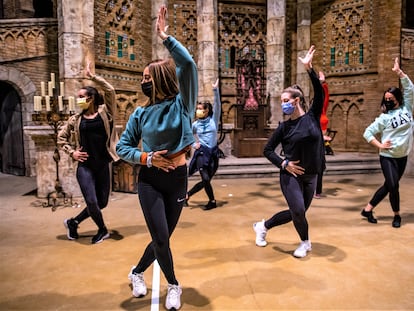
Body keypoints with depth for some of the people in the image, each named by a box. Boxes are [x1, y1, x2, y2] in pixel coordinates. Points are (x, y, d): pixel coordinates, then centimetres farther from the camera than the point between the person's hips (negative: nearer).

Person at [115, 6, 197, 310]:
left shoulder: (181, 103, -6)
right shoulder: (141, 114, -2)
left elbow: (188, 65, -20)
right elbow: (122, 147, 3)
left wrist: (166, 37, -18)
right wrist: (147, 158, -13)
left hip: (178, 179, 1)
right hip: (149, 181, 0)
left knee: (163, 237, 12)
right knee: (160, 238, -2)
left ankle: (138, 272, 41)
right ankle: (174, 286, 25)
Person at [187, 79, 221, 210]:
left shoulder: (214, 119, 2)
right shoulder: (195, 124, 4)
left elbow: (217, 105, -10)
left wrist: (215, 90, -19)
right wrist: (193, 144, -1)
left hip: (213, 153, 2)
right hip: (201, 153, -1)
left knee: (206, 180, 7)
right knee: (205, 179, -12)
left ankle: (188, 194, 28)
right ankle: (212, 201, 9)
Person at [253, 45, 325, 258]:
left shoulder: (312, 117, -1)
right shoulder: (284, 127, -4)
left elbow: (319, 93, -15)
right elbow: (267, 149, 1)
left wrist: (309, 68, -23)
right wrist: (283, 163, -13)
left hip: (310, 176, 3)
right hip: (291, 175, -3)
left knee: (295, 213, 11)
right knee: (298, 211, -14)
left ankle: (263, 226, 33)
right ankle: (305, 243, 17)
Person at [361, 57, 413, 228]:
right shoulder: (384, 118, -5)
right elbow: (367, 133, -5)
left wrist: (399, 71, -6)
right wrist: (380, 145, -13)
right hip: (387, 156, -4)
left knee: (388, 185, 8)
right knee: (393, 186, -9)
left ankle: (368, 209, 19)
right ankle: (397, 215, 13)